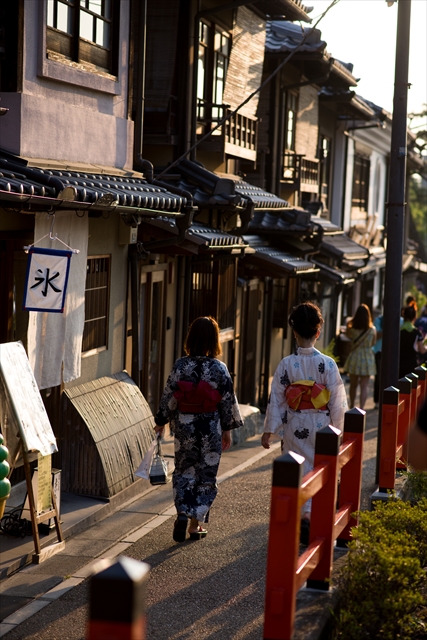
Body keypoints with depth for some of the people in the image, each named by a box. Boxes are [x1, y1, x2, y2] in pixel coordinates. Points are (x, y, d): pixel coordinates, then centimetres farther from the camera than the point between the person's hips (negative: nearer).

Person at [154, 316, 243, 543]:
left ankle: (182, 514, -1)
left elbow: (169, 396, -2)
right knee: (206, 475, 11)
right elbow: (227, 401, -6)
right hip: (210, 428, -1)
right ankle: (196, 524, 16)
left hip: (184, 426, 1)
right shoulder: (219, 368, -11)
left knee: (184, 471, 16)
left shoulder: (180, 365, -8)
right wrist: (228, 429, 6)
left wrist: (161, 422, 11)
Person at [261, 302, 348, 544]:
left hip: (295, 427, 1)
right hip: (320, 426, -1)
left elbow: (276, 399, -4)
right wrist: (338, 429, 5)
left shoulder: (286, 364, -7)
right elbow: (338, 400, -7)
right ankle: (308, 514, -3)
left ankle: (296, 515, 18)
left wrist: (270, 430, 4)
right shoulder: (328, 364, -10)